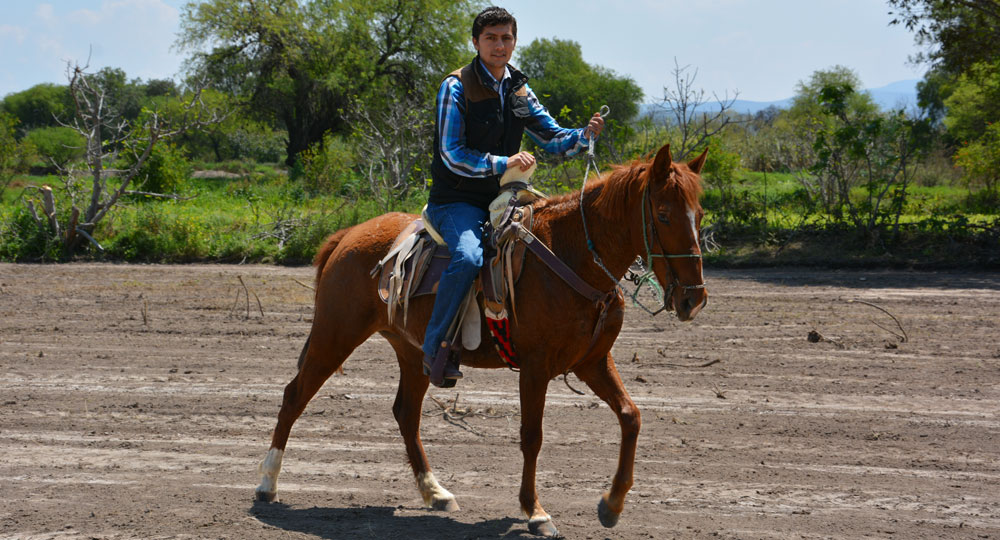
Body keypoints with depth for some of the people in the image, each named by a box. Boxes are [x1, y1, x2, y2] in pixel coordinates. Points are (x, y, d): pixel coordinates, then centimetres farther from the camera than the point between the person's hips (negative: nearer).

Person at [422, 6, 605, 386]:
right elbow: (453, 155, -14)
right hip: (455, 201, -7)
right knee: (469, 257, -34)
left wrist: (585, 135, -10)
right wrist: (503, 163, -26)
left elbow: (554, 140, 12)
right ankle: (434, 348, -24)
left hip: (500, 199, 7)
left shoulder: (519, 90, 10)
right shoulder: (456, 87, -9)